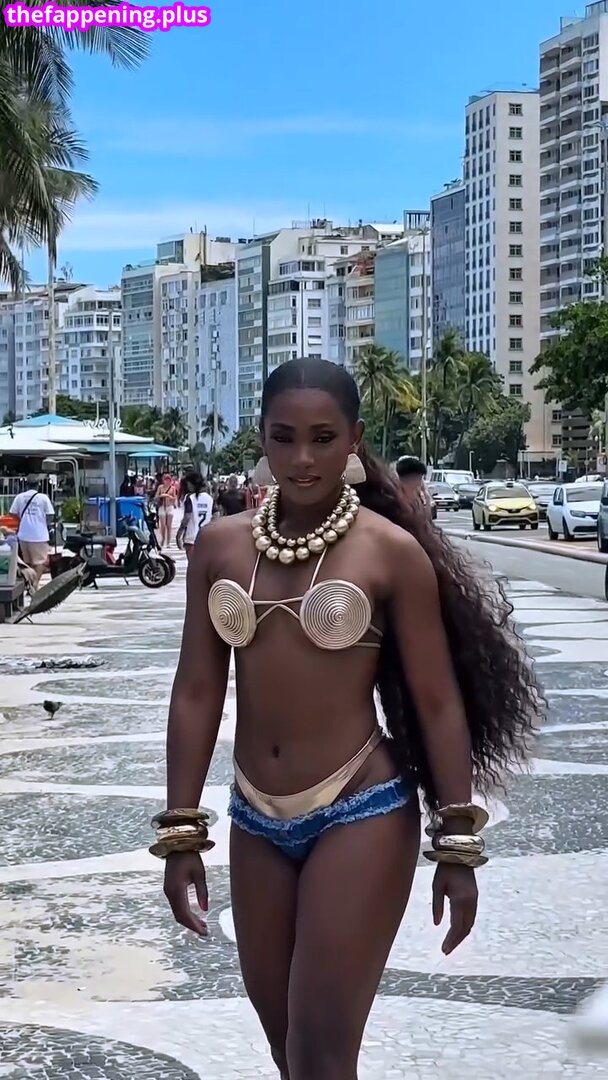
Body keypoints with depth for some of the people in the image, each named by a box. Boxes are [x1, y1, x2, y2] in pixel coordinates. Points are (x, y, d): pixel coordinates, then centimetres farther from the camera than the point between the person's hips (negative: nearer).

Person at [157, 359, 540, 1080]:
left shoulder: (392, 550, -10)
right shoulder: (220, 545, 2)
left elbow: (437, 702, -6)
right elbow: (197, 690, 4)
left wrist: (458, 845, -6)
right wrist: (181, 833, 2)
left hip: (360, 817, -5)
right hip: (255, 821, 5)